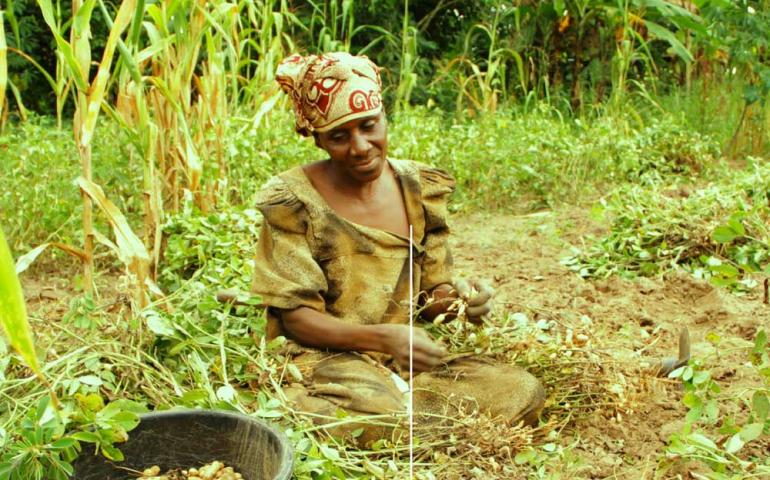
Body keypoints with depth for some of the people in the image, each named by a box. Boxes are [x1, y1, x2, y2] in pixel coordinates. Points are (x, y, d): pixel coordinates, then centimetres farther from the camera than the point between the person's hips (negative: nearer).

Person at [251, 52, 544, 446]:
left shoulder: (420, 189, 5)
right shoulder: (293, 200, -9)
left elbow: (429, 295, 10)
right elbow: (294, 316, -11)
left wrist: (459, 297, -16)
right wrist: (381, 337, -26)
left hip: (406, 361, 6)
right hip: (326, 359, -6)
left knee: (522, 391, -13)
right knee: (380, 418, -38)